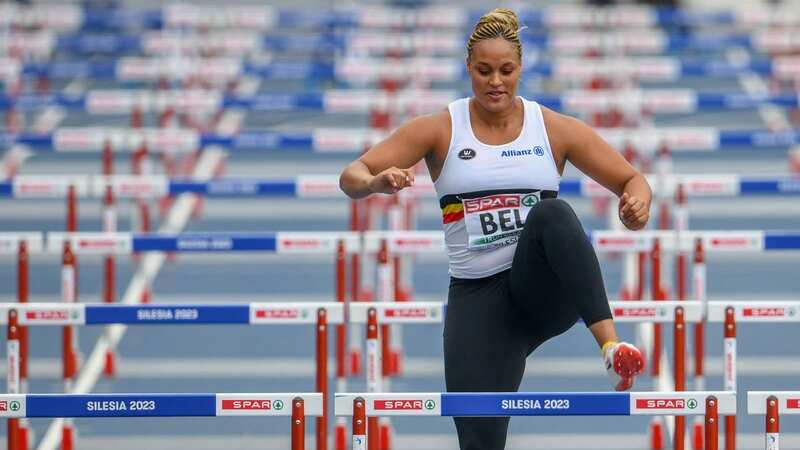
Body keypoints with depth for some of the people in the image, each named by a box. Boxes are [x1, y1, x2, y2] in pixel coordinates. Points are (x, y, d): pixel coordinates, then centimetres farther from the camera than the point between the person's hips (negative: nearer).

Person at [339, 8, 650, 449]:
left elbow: (632, 180, 6)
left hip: (546, 287, -1)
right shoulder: (440, 130, 3)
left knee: (552, 213, -35)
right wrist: (374, 182, -28)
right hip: (477, 298, 1)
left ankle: (611, 344, -47)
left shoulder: (556, 129, 4)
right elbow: (351, 177, -3)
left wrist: (638, 202, -19)